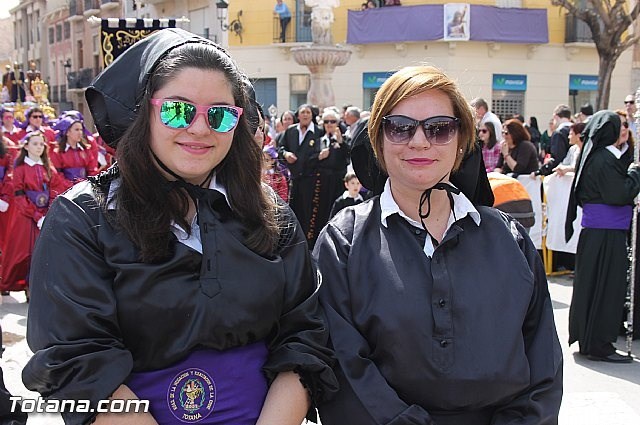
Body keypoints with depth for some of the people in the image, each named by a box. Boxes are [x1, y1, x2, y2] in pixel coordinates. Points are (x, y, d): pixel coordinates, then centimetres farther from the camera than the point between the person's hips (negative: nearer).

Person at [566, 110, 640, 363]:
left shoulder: (612, 156, 15)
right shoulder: (603, 160, -16)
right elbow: (620, 194, -21)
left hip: (611, 231, 10)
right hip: (604, 234, -10)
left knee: (593, 286, 15)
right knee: (605, 289, -3)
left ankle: (588, 341, 25)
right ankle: (598, 346, 4)